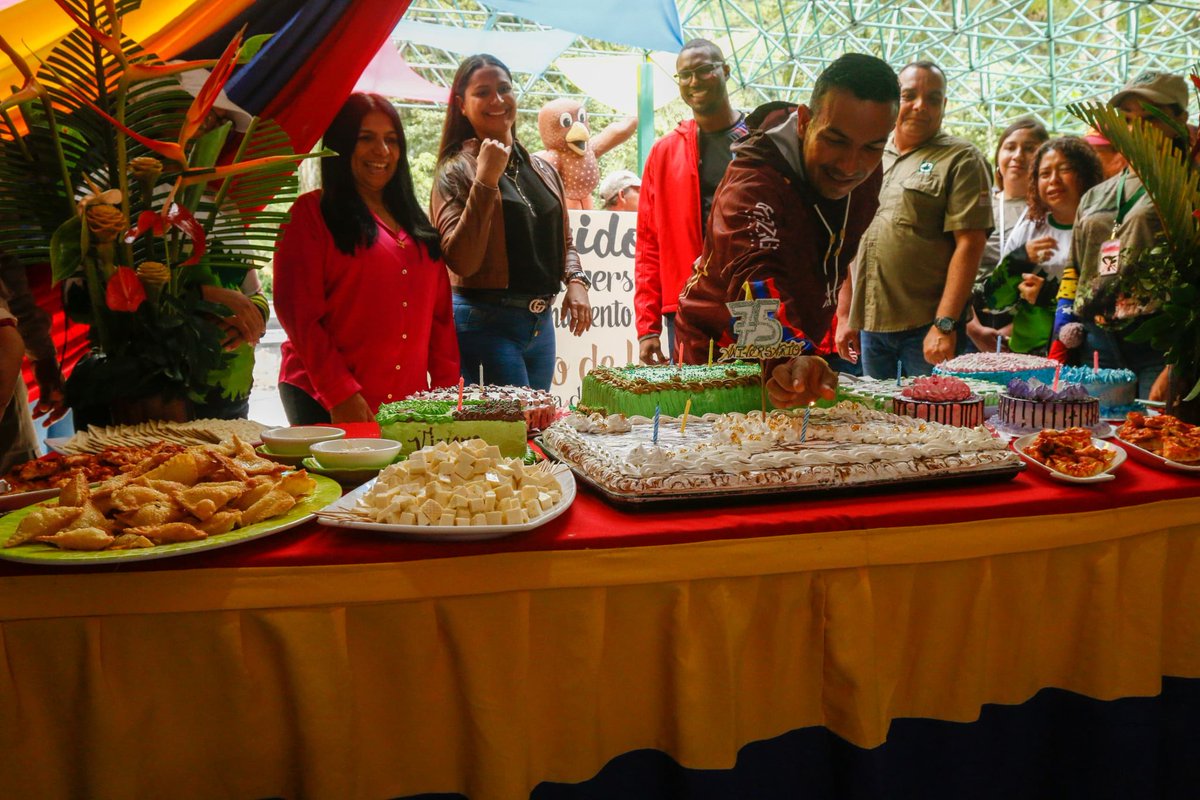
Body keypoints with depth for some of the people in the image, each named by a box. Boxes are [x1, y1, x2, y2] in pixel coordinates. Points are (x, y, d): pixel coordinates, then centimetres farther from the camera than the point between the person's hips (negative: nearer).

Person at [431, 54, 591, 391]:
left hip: (541, 322, 6)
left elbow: (563, 241, 23)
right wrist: (486, 180, -20)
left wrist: (576, 281, 1)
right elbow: (461, 262, -17)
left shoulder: (542, 169, 13)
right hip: (486, 322, -6)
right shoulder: (456, 171, -6)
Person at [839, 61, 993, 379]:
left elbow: (969, 245, -11)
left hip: (927, 328, -5)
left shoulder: (960, 159, -2)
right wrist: (845, 316, 13)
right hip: (870, 325, 5)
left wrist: (944, 324, -19)